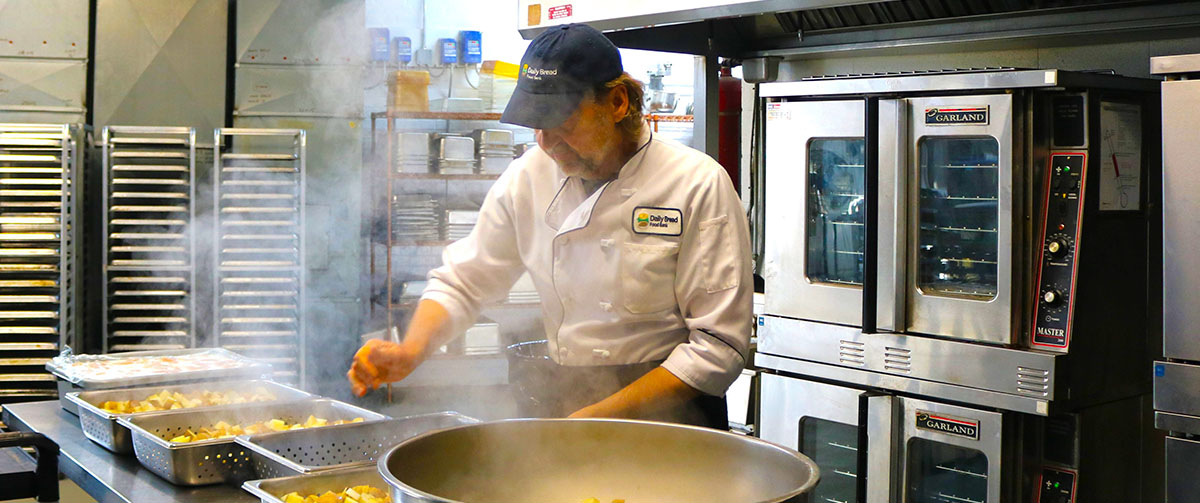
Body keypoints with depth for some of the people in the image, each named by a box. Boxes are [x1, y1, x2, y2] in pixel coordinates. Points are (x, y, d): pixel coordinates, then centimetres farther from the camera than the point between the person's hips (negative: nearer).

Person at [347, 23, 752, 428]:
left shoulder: (698, 186, -12)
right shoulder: (529, 177, 1)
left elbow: (719, 344, -12)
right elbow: (463, 281, 11)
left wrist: (600, 415, -16)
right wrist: (411, 350, -9)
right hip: (565, 402, 4)